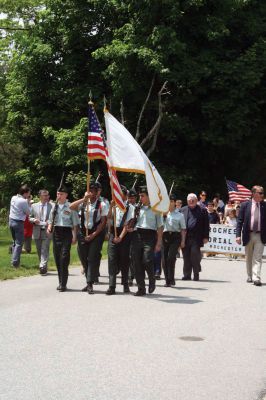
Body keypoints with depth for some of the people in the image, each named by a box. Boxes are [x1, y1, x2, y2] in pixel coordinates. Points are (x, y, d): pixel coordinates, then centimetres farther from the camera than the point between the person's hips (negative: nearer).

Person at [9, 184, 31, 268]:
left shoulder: (13, 198, 5)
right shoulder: (23, 201, -18)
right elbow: (28, 212, -8)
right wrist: (28, 202, 0)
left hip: (11, 221, 8)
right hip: (19, 223, -8)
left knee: (15, 241, 20)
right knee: (19, 243, -3)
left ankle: (14, 260, 21)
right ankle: (15, 262, -9)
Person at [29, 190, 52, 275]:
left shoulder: (52, 206, 2)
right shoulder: (34, 206, 9)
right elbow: (30, 218, 12)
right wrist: (33, 220, -10)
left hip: (47, 232, -3)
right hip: (37, 232, 3)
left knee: (45, 250, -11)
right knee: (39, 251, 9)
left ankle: (43, 267, -16)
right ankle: (43, 268, 19)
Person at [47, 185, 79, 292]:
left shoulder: (70, 207, -2)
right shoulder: (54, 207, 12)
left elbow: (75, 223, -1)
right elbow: (50, 220, 19)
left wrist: (74, 236, -7)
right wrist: (49, 227, -2)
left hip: (66, 232, -5)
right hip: (56, 232, 5)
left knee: (64, 258, -11)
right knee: (57, 258, 7)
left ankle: (63, 284, -8)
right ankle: (61, 282, 17)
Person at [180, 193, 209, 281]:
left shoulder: (202, 210, 7)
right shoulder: (182, 210, 13)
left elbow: (206, 225, 3)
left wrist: (205, 237, -4)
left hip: (196, 238, -3)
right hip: (185, 238, 3)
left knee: (195, 256, -5)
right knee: (186, 257, 5)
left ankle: (196, 275, 6)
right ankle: (187, 275, 12)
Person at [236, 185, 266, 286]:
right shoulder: (245, 205, 1)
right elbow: (240, 221, 1)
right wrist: (238, 235, -7)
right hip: (248, 235, 1)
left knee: (257, 258, -8)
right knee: (249, 258, 13)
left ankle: (256, 278, -13)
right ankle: (250, 276, 27)